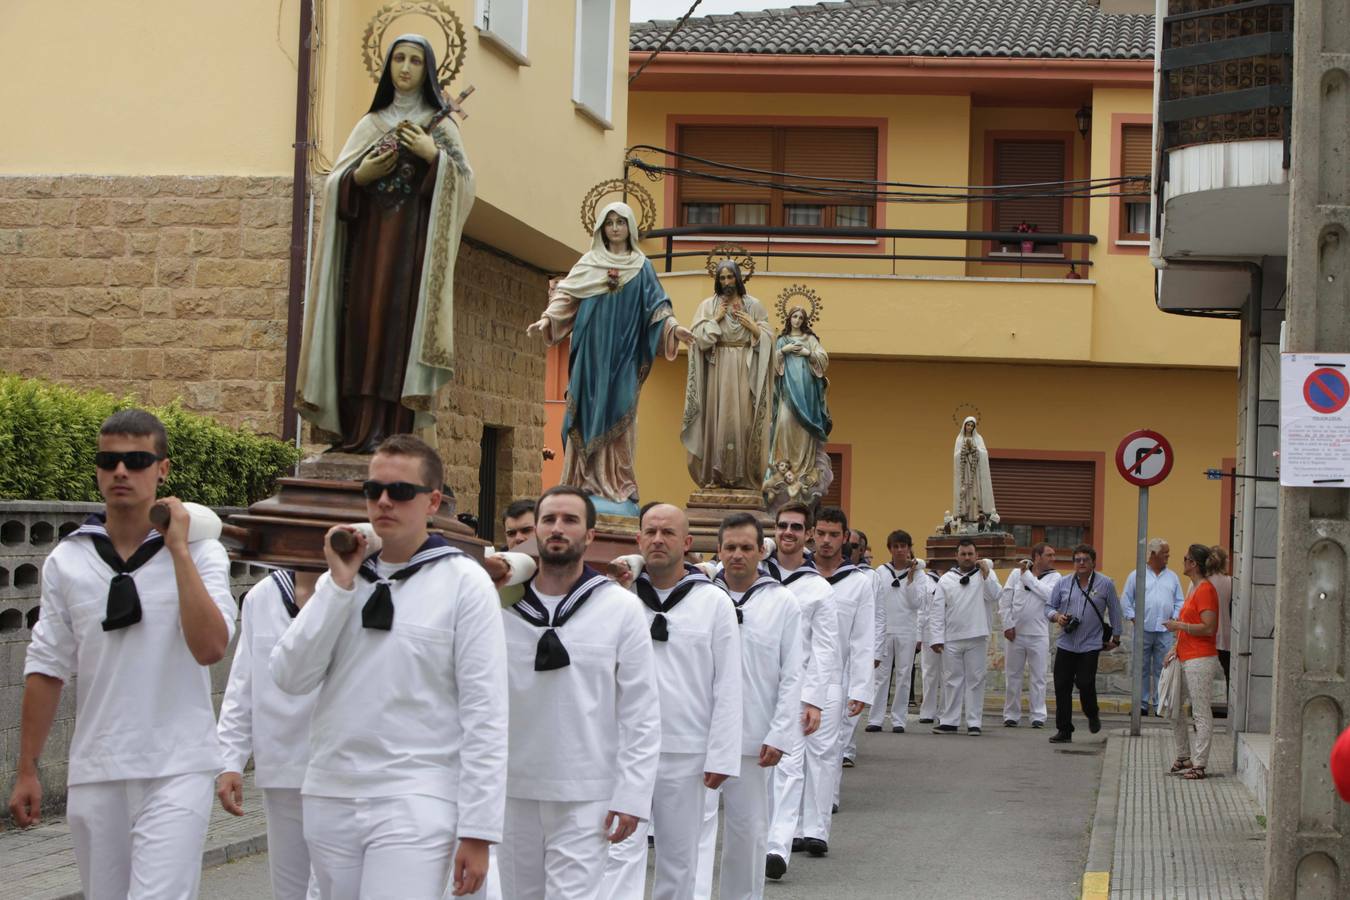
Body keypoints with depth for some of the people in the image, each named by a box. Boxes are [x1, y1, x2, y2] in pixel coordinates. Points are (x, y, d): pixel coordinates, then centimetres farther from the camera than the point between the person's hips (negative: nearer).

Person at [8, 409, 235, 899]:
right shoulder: (66, 561, 5)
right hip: (94, 773, 4)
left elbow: (210, 648, -17)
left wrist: (179, 551, -16)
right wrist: (26, 771, 7)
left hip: (176, 769, -4)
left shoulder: (198, 553, -3)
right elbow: (46, 669, 8)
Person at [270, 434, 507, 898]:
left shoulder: (464, 582, -3)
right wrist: (340, 585, -7)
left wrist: (478, 830, -10)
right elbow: (290, 676, 0)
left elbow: (485, 712, -6)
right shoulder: (341, 577, 10)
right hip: (329, 800, 5)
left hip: (415, 804, -5)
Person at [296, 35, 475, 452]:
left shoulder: (441, 125, 8)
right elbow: (336, 183, 12)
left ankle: (386, 433, -17)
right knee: (361, 322, -4)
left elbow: (463, 182, -2)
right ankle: (354, 430, -4)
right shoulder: (370, 124, 17)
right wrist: (361, 175, -8)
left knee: (397, 318, -13)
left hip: (412, 240, -4)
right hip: (368, 236, 4)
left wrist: (433, 155, -17)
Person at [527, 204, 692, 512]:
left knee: (618, 415, -3)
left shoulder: (642, 268, 10)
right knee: (589, 413, -3)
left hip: (623, 354, 0)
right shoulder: (589, 263, 10)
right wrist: (547, 319, -11)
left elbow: (656, 306, 5)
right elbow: (566, 296, 5)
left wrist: (673, 327, -12)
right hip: (591, 351, 0)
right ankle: (586, 482, -2)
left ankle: (616, 485, -3)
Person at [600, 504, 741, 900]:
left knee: (679, 857, 11)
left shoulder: (715, 603, 1)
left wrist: (722, 757, -4)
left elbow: (727, 686, 0)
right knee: (622, 851, -9)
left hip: (686, 752, 1)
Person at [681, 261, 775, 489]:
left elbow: (768, 338, 7)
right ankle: (716, 474, -5)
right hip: (718, 368, 0)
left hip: (744, 370, 0)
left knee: (743, 418, -5)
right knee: (718, 417, -5)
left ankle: (742, 475, -5)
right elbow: (697, 336, -1)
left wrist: (752, 326, -8)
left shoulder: (753, 305, 9)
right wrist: (716, 319, -7)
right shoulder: (708, 305, 9)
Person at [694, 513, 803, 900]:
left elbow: (791, 676, 0)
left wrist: (779, 736, -5)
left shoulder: (782, 603, 0)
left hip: (754, 736, 1)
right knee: (698, 823, -9)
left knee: (749, 830, 11)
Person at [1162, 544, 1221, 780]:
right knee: (1175, 709, 16)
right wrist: (1176, 648, 16)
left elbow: (1208, 628, -21)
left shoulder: (1205, 590, -14)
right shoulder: (1194, 588, 16)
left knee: (1202, 714, -6)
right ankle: (1183, 758, 26)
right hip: (1186, 660, 11)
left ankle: (1199, 765, -5)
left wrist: (1178, 625, -14)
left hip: (1200, 661, -11)